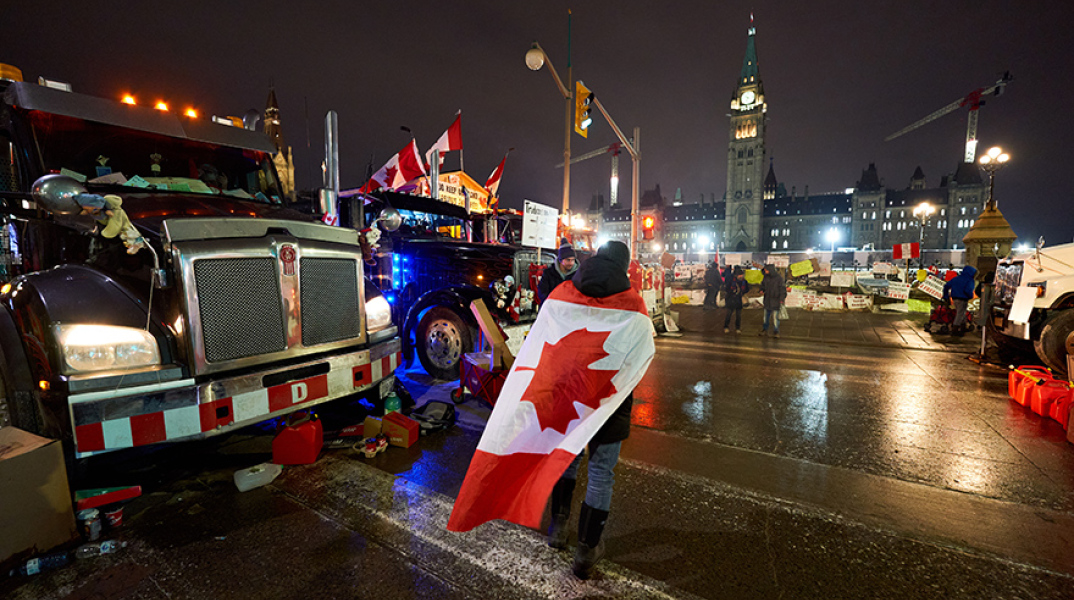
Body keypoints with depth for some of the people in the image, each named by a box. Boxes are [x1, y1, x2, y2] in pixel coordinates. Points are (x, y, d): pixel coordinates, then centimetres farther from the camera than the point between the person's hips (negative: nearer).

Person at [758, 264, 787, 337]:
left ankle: (776, 332, 7)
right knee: (766, 316, 13)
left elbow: (783, 289, -8)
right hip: (767, 301, 5)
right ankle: (765, 330, 23)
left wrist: (782, 299, -15)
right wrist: (762, 290, -4)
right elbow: (763, 285, 18)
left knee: (775, 317, -3)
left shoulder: (779, 278, -12)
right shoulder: (766, 278, 3)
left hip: (775, 302, -5)